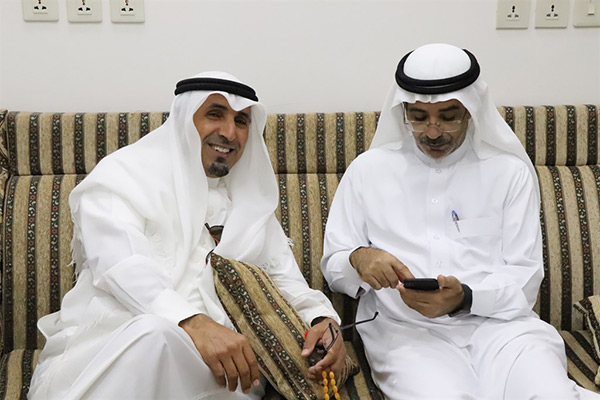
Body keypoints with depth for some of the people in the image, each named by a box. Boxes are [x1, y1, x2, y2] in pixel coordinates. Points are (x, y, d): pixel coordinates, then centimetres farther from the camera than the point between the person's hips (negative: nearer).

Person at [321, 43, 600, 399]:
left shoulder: (512, 172, 10)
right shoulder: (368, 170, 10)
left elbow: (524, 279, 3)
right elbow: (333, 267, 10)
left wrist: (464, 298, -17)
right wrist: (359, 259, -15)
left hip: (498, 321, 0)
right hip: (405, 329, 1)